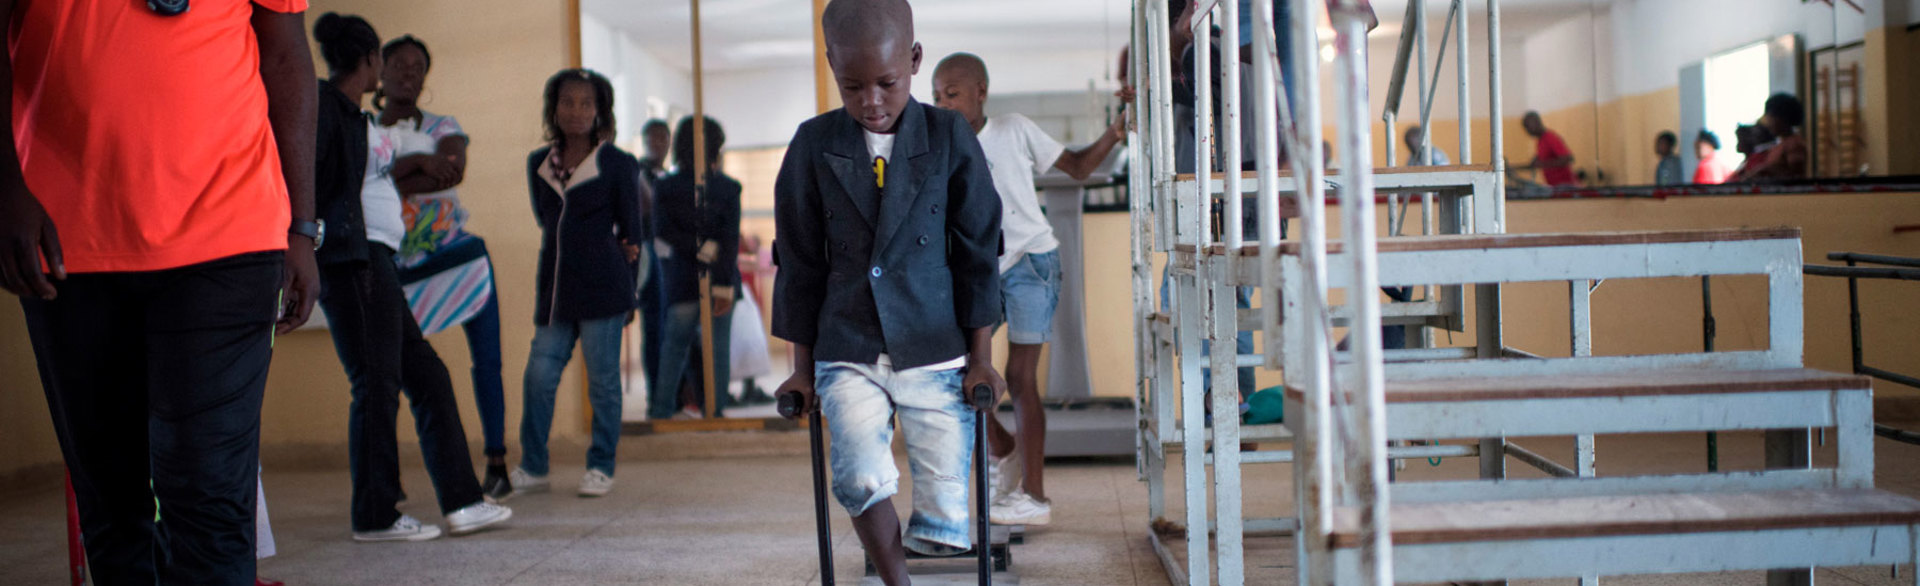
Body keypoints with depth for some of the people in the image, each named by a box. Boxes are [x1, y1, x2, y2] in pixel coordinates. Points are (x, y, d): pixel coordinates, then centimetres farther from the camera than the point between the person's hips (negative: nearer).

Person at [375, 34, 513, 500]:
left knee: (486, 361, 0)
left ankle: (497, 465, 9)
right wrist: (416, 162, -22)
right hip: (400, 268, -1)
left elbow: (453, 172, -14)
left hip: (462, 257, 1)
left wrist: (387, 181, -18)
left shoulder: (443, 128, 8)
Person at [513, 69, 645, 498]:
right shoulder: (539, 163, 12)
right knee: (539, 375, 1)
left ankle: (601, 468, 10)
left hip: (602, 286, -4)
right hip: (554, 286, 4)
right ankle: (533, 468, 10)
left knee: (602, 378, 0)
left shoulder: (617, 164, 0)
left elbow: (631, 234, 4)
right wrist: (568, 250, 11)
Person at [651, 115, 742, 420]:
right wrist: (724, 284, -12)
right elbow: (730, 237, -8)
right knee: (718, 347, 5)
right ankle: (715, 411, 5)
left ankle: (661, 408, 8)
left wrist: (696, 247, -6)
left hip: (683, 279, 1)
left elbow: (661, 229, -8)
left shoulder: (666, 186, 1)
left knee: (675, 344, 11)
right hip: (720, 277, 0)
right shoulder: (728, 188, -1)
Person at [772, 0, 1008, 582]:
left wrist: (980, 356, 2)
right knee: (863, 479, -23)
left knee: (945, 517, -2)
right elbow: (800, 262, 8)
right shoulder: (814, 144, 2)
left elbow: (978, 251, 4)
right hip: (848, 355, 0)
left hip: (936, 354, 0)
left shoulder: (949, 137, 1)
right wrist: (803, 366, 9)